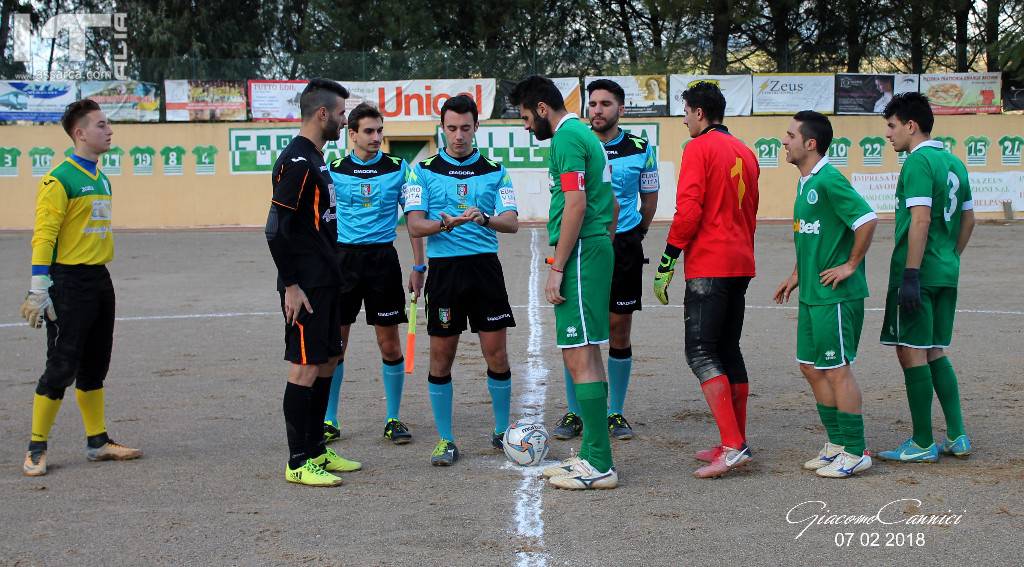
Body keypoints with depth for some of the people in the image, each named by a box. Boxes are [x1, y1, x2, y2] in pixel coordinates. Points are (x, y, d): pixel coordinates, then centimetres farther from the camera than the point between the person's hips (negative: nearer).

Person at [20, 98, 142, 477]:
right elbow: (44, 236, -16)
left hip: (99, 279, 8)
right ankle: (36, 449, 6)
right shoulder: (59, 179, -12)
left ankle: (97, 442, 23)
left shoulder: (100, 178, 14)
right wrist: (39, 289, -20)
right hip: (69, 281, -8)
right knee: (61, 367, -5)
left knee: (94, 367, 14)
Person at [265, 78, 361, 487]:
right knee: (305, 367, -5)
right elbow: (276, 229, -19)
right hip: (305, 286, -10)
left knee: (327, 362, 14)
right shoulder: (296, 161, -15)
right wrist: (291, 285, -20)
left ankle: (316, 450, 23)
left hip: (326, 281, 10)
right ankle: (298, 463, 2)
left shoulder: (315, 158, 15)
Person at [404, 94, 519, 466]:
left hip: (485, 268, 1)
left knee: (497, 354, 2)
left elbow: (512, 222, -2)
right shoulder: (424, 170, 4)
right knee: (441, 358, 2)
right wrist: (444, 224, -24)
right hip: (444, 269, -1)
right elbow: (414, 225, -4)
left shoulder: (494, 171, 8)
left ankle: (502, 431, 20)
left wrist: (484, 219, -23)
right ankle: (445, 439, 13)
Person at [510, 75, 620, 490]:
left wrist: (557, 268, -18)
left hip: (579, 254, -11)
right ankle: (591, 455, 21)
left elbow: (575, 204, -20)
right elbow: (612, 205, 24)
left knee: (579, 358, -9)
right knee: (586, 355, 14)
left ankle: (599, 466, -8)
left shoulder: (566, 137, -11)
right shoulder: (585, 135, 20)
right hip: (597, 250, 11)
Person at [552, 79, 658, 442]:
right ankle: (574, 414, 11)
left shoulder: (640, 149, 0)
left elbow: (650, 197, 14)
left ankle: (615, 413, 15)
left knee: (619, 331, 3)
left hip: (623, 245, 0)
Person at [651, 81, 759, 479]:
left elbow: (689, 210, -16)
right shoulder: (744, 152, 16)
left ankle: (733, 447, -15)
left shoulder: (699, 148, -8)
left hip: (708, 266, -8)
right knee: (729, 351, 14)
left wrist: (665, 266, -12)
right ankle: (736, 443, 17)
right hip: (740, 265, 8)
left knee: (701, 354, -8)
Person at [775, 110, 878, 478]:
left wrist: (851, 265, -18)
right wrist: (797, 275, 20)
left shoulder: (829, 181, -17)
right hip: (812, 293, 10)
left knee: (838, 370, -3)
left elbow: (868, 220, -24)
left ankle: (855, 452, 6)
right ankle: (837, 443, 24)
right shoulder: (805, 182, 13)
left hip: (836, 296, -10)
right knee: (811, 368, 13)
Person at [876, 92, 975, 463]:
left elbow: (920, 220, -21)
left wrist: (911, 274, -21)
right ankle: (957, 437, 16)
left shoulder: (918, 162, -13)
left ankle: (923, 445, 4)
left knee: (912, 353, -1)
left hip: (919, 274, -9)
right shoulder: (953, 162, 15)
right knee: (935, 353, 16)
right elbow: (968, 219, 19)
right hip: (947, 273, 9)